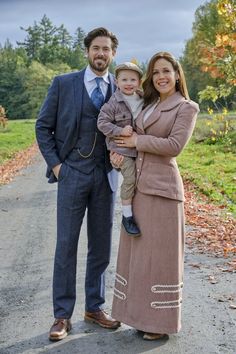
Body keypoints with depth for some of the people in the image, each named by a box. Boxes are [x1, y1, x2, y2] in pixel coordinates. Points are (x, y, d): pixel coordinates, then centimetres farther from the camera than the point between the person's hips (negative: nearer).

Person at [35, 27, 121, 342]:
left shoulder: (121, 89, 6)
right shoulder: (63, 84, 1)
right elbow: (43, 127, 3)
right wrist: (55, 164, -5)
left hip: (105, 176, 3)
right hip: (72, 174, -2)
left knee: (101, 245, 9)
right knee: (66, 245, 2)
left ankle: (94, 307, 25)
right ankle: (62, 315, 13)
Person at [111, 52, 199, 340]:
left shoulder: (186, 108, -2)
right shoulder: (147, 105, 16)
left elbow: (174, 145, -15)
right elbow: (126, 131, 21)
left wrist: (137, 141, -8)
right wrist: (118, 150, -1)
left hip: (162, 186, -7)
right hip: (137, 185, 7)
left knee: (161, 253, 1)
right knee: (139, 251, 12)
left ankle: (162, 321, 15)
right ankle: (142, 313, 26)